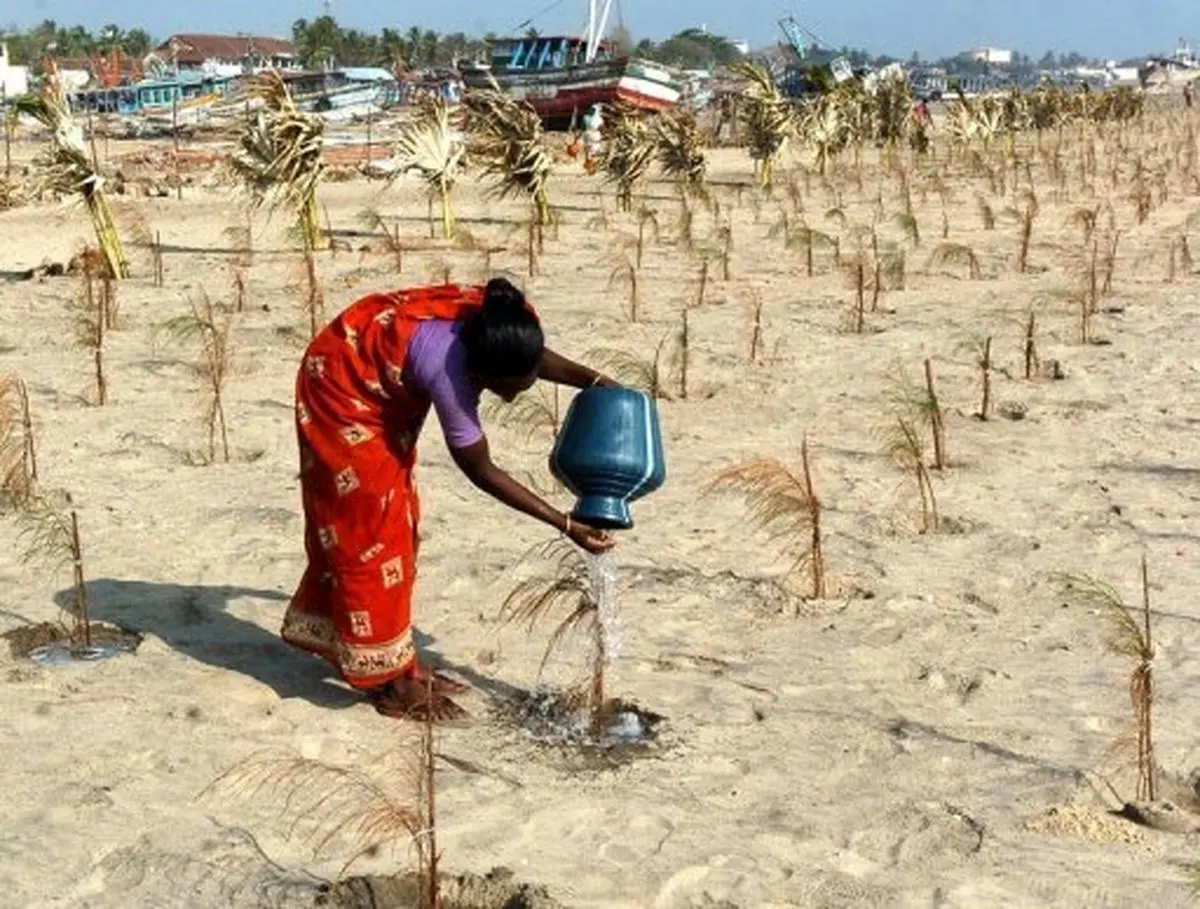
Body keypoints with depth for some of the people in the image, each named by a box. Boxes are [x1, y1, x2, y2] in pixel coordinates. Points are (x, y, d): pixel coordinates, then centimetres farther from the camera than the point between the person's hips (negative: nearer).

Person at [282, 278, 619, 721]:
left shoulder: (506, 321, -22)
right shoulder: (449, 369, -40)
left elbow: (529, 356, 5)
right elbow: (481, 470, -29)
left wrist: (593, 381, -10)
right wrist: (567, 525, -29)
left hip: (381, 391, 8)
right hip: (343, 387, -8)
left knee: (393, 522, 13)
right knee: (369, 527, -5)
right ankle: (387, 679, 4)